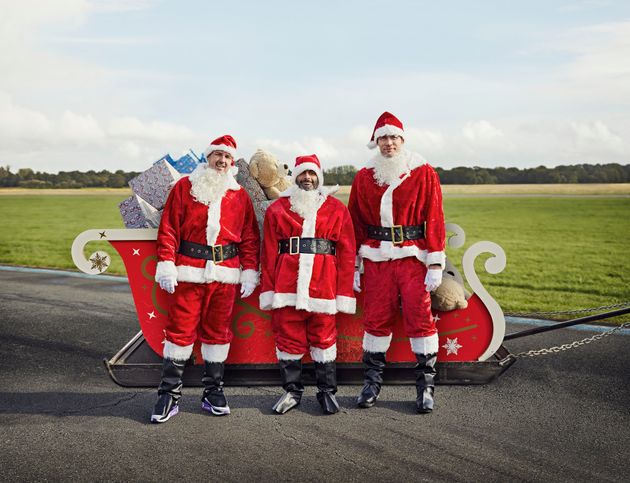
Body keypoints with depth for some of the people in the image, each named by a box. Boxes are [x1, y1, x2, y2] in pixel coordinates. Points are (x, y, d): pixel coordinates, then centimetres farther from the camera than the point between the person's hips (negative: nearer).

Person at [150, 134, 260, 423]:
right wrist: (166, 265, -6)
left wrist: (250, 272, 4)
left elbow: (250, 237, 10)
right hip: (189, 273, -2)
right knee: (180, 330, -1)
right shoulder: (185, 187, 7)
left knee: (217, 332, 9)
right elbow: (169, 229, 2)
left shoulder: (240, 196, 11)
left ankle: (213, 392, 20)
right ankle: (169, 394, 9)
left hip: (225, 274, 2)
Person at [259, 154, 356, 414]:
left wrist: (345, 293, -1)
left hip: (323, 284, -1)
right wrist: (268, 290, 1)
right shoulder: (277, 208, 11)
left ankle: (327, 391, 19)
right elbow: (268, 252, 7)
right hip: (287, 283, 1)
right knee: (288, 337, 5)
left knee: (324, 337, 5)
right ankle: (292, 390, 20)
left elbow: (346, 253, 5)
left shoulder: (337, 209, 10)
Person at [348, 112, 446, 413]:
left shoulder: (423, 173, 2)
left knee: (420, 317, -2)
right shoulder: (364, 177, 8)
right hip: (376, 258, 2)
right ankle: (372, 382, 19)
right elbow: (355, 222, 10)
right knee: (376, 318, 5)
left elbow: (435, 219, -1)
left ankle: (426, 385, 11)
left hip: (413, 257, -2)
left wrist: (436, 264, -7)